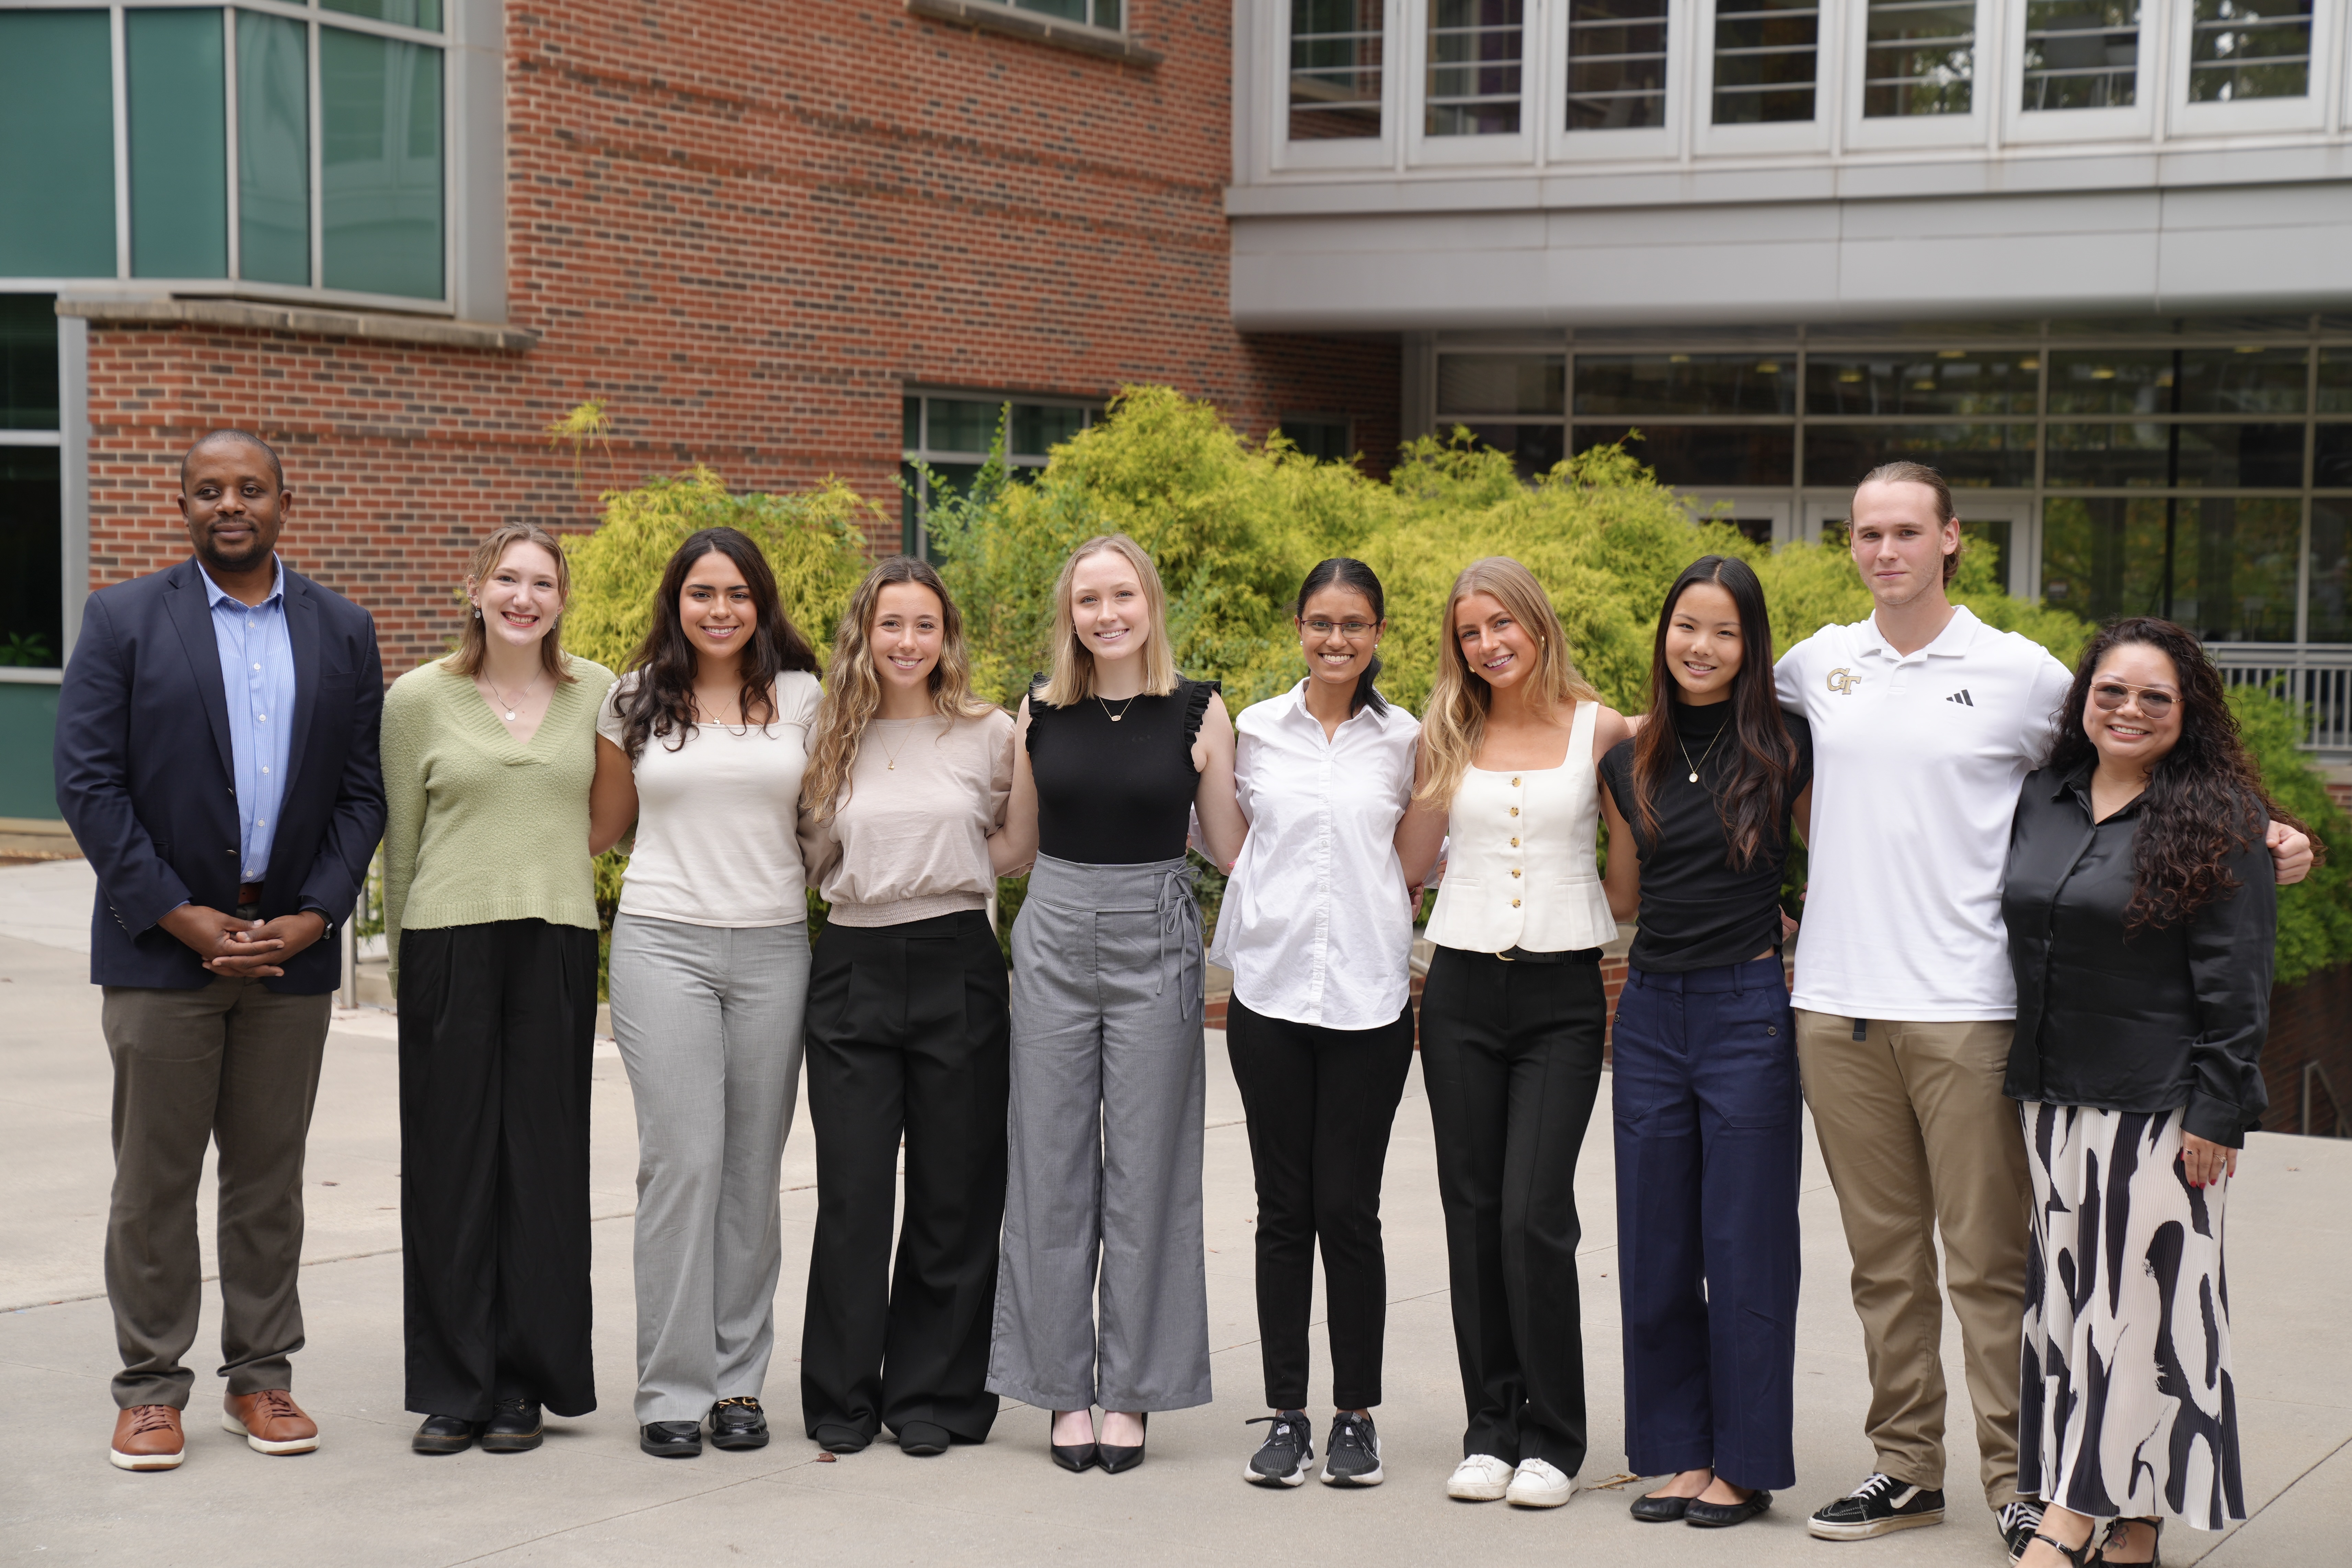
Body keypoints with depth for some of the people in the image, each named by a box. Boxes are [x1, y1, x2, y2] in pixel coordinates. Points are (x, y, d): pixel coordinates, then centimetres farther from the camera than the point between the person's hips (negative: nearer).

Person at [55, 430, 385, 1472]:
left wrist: (313, 917, -8)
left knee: (269, 1178, 9)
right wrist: (179, 916, -12)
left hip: (292, 951, 2)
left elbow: (363, 792, 5)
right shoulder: (123, 622, 0)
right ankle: (150, 1391, 11)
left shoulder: (342, 632, 8)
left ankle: (261, 1379, 18)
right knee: (154, 1178, 2)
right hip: (161, 947, -2)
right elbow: (87, 783, -6)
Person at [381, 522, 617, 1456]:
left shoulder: (596, 693, 5)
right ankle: (453, 1386, 10)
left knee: (541, 1161, 3)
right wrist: (405, 956, 10)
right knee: (450, 1161, 1)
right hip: (449, 946, -1)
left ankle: (525, 1384, 12)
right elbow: (400, 840, 7)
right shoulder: (419, 698, 1)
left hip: (557, 946, 1)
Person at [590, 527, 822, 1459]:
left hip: (774, 948, 1)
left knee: (754, 1165, 4)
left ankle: (739, 1379, 13)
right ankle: (672, 1388, 0)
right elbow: (601, 826, 18)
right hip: (663, 944, -1)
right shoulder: (635, 701, 7)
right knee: (682, 1160, -8)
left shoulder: (802, 698, 7)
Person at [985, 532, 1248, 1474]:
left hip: (1156, 945, -2)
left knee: (1146, 1170, 2)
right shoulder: (1041, 710, 5)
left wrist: (1213, 767, -9)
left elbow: (1231, 850, 2)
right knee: (1052, 1168, 4)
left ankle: (1131, 1391, 12)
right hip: (1055, 938, 2)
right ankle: (1065, 1390, 14)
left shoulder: (1197, 711, -1)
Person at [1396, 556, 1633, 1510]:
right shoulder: (1449, 735, 8)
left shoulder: (1598, 728, 1)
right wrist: (1444, 766, 4)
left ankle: (1553, 1439, 2)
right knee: (1473, 1213, 5)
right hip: (1463, 990, 3)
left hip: (1561, 992, -3)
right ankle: (1491, 1431, 15)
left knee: (1535, 1214, -11)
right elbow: (1408, 864, 9)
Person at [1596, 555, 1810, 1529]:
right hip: (1651, 1010, 5)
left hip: (1746, 1010, -5)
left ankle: (1745, 1463, 11)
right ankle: (1680, 1450, 20)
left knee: (1743, 1244, 1)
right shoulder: (1631, 763, 9)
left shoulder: (1783, 750, -4)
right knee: (1655, 1246, 8)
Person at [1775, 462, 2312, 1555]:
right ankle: (1906, 1468, 20)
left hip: (1965, 1011, -3)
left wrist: (2255, 837, -1)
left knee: (1987, 1259, -2)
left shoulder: (2019, 673, -1)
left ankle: (2016, 1482, 6)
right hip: (1836, 1005, 4)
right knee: (1883, 1258, 11)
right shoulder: (1817, 665, 9)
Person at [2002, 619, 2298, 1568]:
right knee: (2068, 1298, 7)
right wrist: (2029, 1087, 16)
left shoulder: (2218, 821, -6)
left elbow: (2235, 984, -9)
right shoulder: (2041, 801, 10)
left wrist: (2217, 1113, -13)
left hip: (2162, 1108, -6)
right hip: (2056, 1098, 6)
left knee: (2142, 1300, -3)